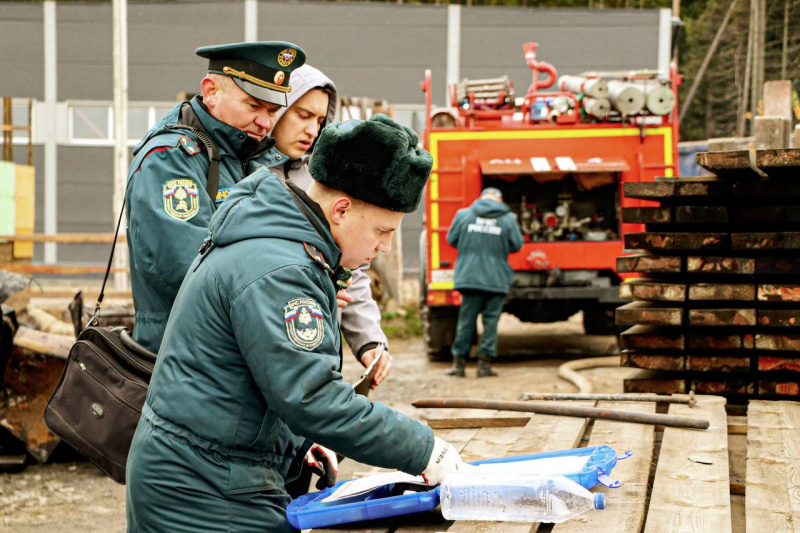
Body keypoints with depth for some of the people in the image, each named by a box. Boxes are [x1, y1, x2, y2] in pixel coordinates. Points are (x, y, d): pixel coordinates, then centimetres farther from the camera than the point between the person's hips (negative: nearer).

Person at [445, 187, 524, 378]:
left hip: (469, 276, 1)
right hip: (496, 279, -1)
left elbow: (452, 239, 9)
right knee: (491, 320, 5)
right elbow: (516, 245, 4)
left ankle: (459, 362, 10)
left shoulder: (463, 214, 1)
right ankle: (484, 363, 4)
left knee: (466, 320, 7)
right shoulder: (508, 219, -1)